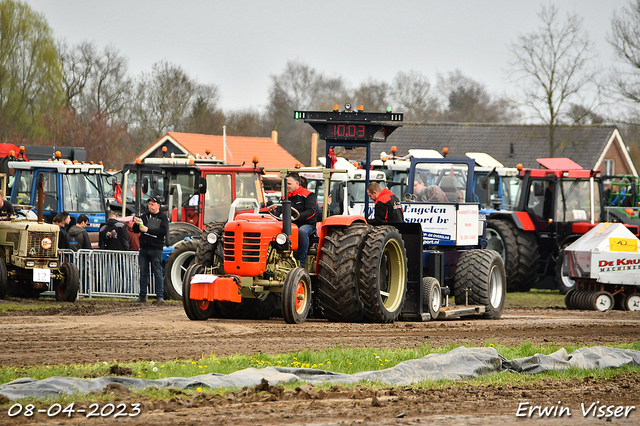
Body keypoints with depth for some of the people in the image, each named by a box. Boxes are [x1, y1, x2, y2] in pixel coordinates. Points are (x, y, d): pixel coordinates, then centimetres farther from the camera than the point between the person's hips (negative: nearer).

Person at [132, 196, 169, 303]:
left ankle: (160, 296, -4)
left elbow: (164, 231, -14)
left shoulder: (163, 217, 1)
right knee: (143, 273, 6)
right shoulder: (145, 215, 13)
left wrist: (148, 230, -18)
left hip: (156, 249, -4)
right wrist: (136, 224, -9)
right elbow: (135, 231, 14)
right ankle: (142, 296, 10)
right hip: (144, 248, 4)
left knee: (157, 272, -6)